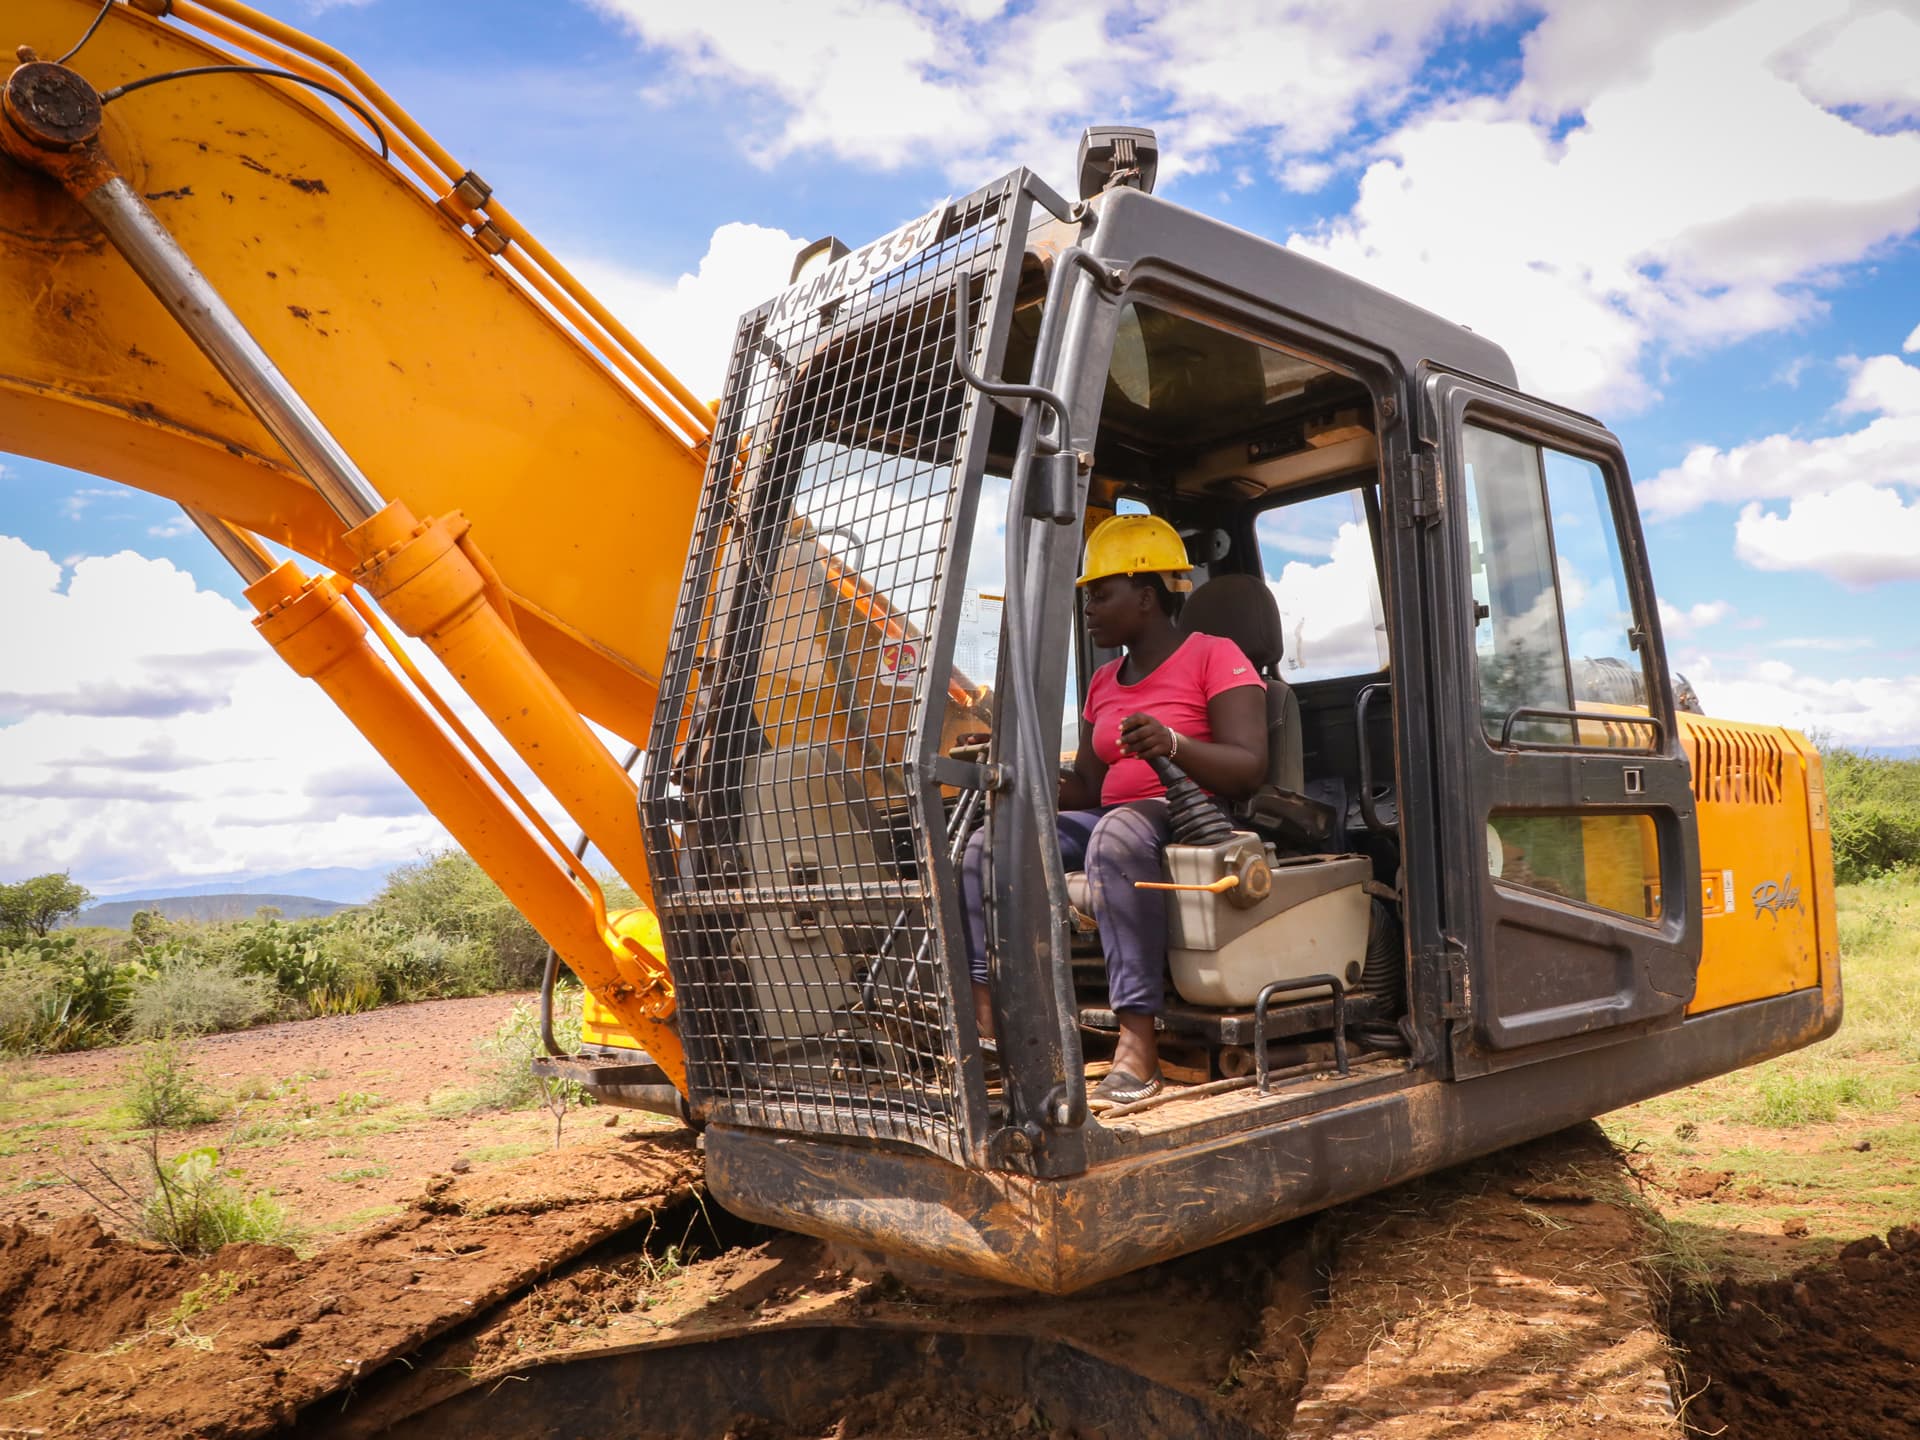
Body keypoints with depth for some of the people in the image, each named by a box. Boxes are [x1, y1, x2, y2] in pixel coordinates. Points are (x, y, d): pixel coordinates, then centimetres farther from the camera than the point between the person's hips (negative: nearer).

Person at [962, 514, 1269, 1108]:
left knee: (1117, 834, -40)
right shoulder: (1104, 683, 21)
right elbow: (1085, 787, 16)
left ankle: (1137, 1046, -40)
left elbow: (1250, 769, -13)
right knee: (988, 846, -11)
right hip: (1115, 818, 8)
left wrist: (1171, 743, -31)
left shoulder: (1215, 657, -1)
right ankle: (986, 1024, -20)